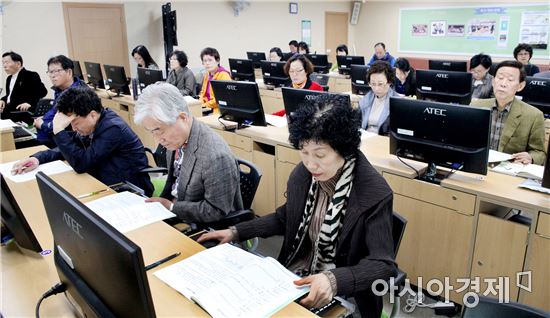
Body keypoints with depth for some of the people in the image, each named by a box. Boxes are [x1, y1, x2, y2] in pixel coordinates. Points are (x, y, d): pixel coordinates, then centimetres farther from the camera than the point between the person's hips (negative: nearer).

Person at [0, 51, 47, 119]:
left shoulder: (31, 76, -4)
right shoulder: (9, 78, 22)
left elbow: (42, 91, -15)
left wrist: (30, 102, -27)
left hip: (23, 112, -7)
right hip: (8, 112, 7)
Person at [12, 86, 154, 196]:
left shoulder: (113, 128, -23)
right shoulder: (90, 125, 3)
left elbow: (81, 164, -24)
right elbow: (66, 148, 15)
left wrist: (59, 131, -23)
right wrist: (37, 158, -2)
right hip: (106, 186, 8)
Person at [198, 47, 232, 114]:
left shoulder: (224, 75, -12)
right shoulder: (207, 75, 14)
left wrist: (207, 104, -13)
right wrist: (201, 102, 5)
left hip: (220, 110, -8)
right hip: (207, 109, 8)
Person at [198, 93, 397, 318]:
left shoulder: (375, 194, -22)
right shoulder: (302, 174, -5)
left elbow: (383, 264, -20)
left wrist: (335, 280, -37)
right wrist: (237, 232, 3)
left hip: (343, 296, -5)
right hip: (291, 277, 5)